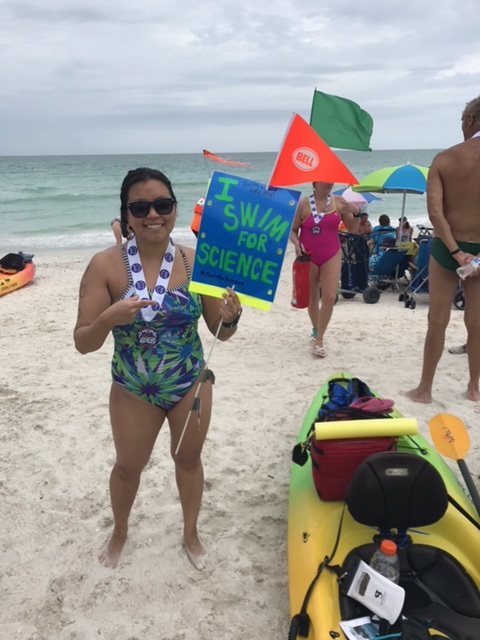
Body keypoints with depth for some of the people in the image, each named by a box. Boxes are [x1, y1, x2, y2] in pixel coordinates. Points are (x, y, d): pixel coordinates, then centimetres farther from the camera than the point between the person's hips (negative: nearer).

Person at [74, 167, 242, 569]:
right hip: (133, 390, 0)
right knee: (128, 466, 20)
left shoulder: (196, 261, -13)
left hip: (191, 385, 1)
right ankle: (119, 532, 51)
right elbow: (83, 343, -16)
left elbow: (221, 333, -5)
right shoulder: (105, 265, -17)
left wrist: (231, 317, -28)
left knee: (188, 459, 20)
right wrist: (108, 319, -36)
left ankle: (191, 533, 48)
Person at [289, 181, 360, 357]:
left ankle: (319, 340, -5)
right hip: (308, 257, 0)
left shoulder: (339, 202, -1)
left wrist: (356, 213, -15)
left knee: (330, 297, -13)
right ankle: (315, 330, 36)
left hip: (331, 256, 0)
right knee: (312, 298, 12)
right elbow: (292, 230, 1)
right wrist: (297, 243, -18)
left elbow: (353, 229, 3)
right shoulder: (303, 203, -5)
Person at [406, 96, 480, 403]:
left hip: (446, 247, 0)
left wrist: (455, 251, -16)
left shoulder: (444, 159, -7)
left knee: (438, 320, 7)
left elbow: (435, 211, -17)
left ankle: (425, 389, 15)